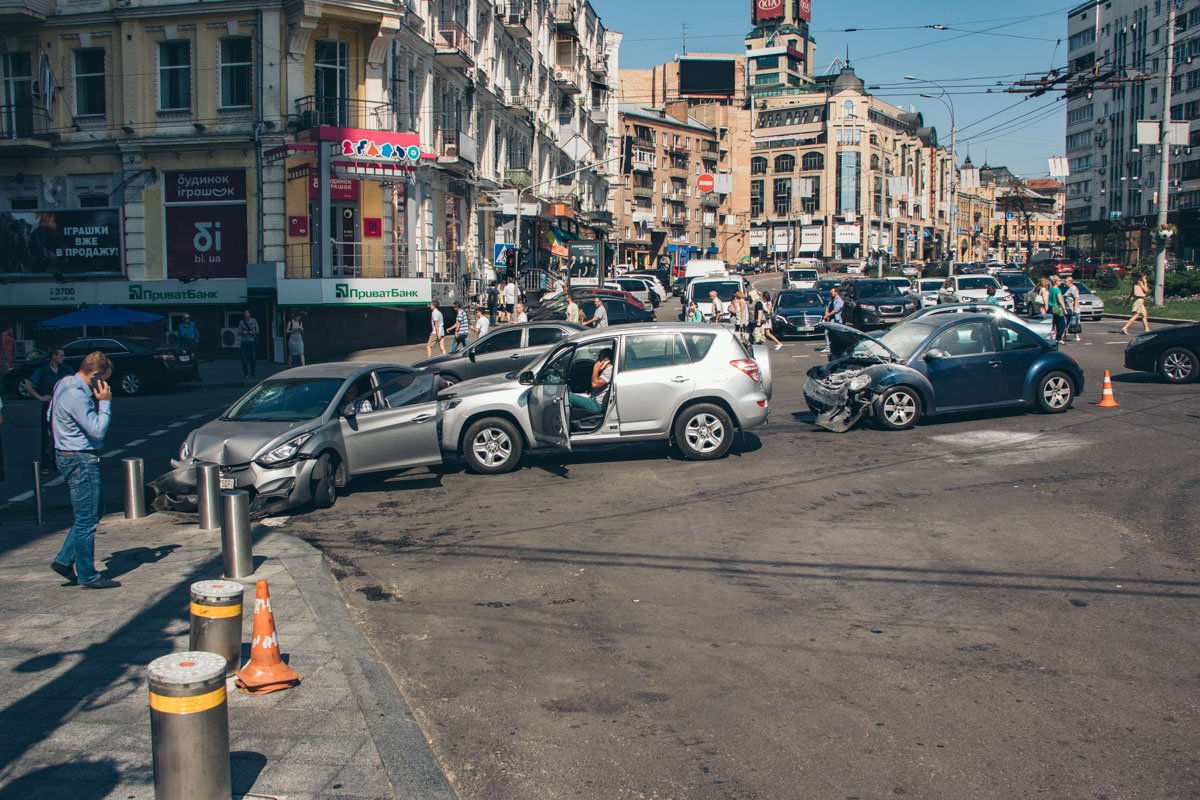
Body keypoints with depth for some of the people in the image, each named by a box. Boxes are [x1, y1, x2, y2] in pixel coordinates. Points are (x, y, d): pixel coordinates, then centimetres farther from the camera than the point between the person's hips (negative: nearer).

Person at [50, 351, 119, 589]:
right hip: (80, 460, -11)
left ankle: (64, 560, 22)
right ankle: (87, 576, 8)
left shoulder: (66, 384, 9)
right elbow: (98, 430, -23)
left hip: (72, 457, 11)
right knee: (87, 520, -2)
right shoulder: (76, 395, -22)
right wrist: (105, 402, -15)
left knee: (93, 513, 19)